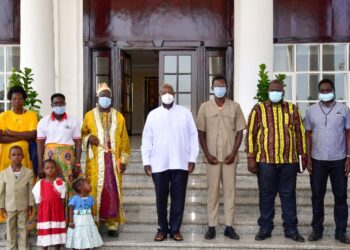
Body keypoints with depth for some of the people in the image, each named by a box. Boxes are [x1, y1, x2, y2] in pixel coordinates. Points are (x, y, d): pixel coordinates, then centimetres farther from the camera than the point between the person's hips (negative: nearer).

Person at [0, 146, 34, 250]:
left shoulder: (28, 172, -3)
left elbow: (31, 190, 0)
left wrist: (30, 206, -1)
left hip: (23, 207, -1)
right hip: (9, 207, 1)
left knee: (23, 230, 8)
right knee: (10, 231, 10)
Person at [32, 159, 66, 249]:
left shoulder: (61, 183, -1)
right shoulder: (39, 184, -1)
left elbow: (62, 200, 0)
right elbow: (38, 202, 2)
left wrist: (62, 213, -4)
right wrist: (39, 215, -1)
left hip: (57, 212, 0)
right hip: (44, 213, 0)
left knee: (57, 233, 7)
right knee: (45, 232, 4)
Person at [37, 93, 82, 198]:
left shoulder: (73, 121, 5)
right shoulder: (44, 121, 6)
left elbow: (78, 143, 4)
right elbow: (40, 144, 5)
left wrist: (77, 164, -3)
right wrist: (40, 166, -1)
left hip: (68, 157, 0)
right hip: (50, 156, 1)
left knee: (69, 185, -6)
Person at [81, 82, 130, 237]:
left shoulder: (119, 117, 9)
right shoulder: (89, 115, 7)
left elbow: (124, 140, 7)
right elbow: (82, 134, 12)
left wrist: (124, 160, 0)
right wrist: (89, 138, -11)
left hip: (113, 159, 1)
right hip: (96, 160, -1)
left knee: (113, 191, -2)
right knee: (95, 190, -2)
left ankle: (112, 224, 5)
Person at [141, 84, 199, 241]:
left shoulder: (185, 113, 4)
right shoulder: (153, 114, 6)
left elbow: (193, 136, 3)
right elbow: (147, 139, 5)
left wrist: (192, 159, -2)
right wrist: (146, 161, 0)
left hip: (180, 163, 0)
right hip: (159, 164, 1)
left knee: (178, 198, 4)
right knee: (161, 198, 7)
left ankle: (175, 229, 16)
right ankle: (162, 228, 20)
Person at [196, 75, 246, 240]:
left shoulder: (235, 107, 2)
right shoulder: (205, 107, 2)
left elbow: (239, 131, 3)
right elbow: (201, 133, 3)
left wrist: (234, 153, -7)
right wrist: (207, 154, -6)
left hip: (230, 157, 1)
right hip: (212, 157, 0)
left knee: (230, 190, 4)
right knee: (212, 191, 4)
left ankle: (229, 226, 11)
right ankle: (211, 226, 10)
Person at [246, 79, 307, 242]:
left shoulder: (292, 109, 7)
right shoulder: (259, 109, 1)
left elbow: (300, 133, 10)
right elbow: (250, 133, -1)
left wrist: (303, 156, 7)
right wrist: (251, 158, -6)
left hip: (289, 161, 1)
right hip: (265, 161, -1)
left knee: (288, 195, 8)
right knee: (266, 195, 7)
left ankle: (291, 229, 18)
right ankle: (265, 228, 18)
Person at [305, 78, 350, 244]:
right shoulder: (311, 111, 4)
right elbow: (308, 135, 6)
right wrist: (308, 158, 0)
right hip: (317, 160, 1)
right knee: (317, 196, 7)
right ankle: (317, 229, 18)